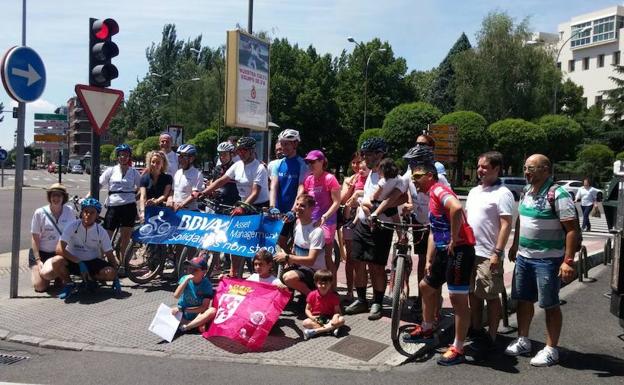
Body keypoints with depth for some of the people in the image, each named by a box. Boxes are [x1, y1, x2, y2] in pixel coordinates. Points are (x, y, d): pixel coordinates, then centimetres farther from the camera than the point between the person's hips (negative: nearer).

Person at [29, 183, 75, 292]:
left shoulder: (70, 211, -4)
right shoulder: (40, 213, -7)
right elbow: (35, 238, -6)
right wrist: (38, 261, -11)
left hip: (58, 253, 0)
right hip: (40, 252, 0)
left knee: (46, 273, -29)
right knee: (40, 286, -10)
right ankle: (35, 269, 24)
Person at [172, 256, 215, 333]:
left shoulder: (207, 284, -13)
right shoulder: (185, 278, -9)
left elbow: (204, 307, -17)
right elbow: (176, 296, -23)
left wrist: (185, 309, -20)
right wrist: (186, 280, -30)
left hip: (198, 314, -2)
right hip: (183, 314, 2)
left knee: (213, 311, -30)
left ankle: (185, 326, -24)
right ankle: (197, 324, -18)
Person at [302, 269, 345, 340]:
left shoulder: (334, 296, -3)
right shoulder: (312, 295, -3)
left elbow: (337, 311, -3)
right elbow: (307, 309, 2)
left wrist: (336, 316, -27)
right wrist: (311, 317, -19)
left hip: (329, 319, 1)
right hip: (316, 319, 0)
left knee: (341, 320, -29)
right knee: (305, 322, -30)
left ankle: (315, 331, -34)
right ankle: (331, 329, -34)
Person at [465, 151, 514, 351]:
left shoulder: (502, 194, -11)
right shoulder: (474, 191, 13)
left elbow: (506, 225, -16)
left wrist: (498, 253, -21)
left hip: (488, 255, -8)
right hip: (470, 251, 8)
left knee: (491, 296, 3)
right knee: (473, 293, 16)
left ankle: (491, 337, 13)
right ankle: (476, 330, 30)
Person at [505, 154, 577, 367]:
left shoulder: (558, 195, -15)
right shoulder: (526, 191, 7)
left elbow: (572, 229, -17)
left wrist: (568, 261, -21)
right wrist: (515, 246, 21)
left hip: (548, 260, -7)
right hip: (524, 257, 7)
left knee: (550, 305, 5)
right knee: (524, 300, 15)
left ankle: (551, 349, 17)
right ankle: (522, 341, 29)